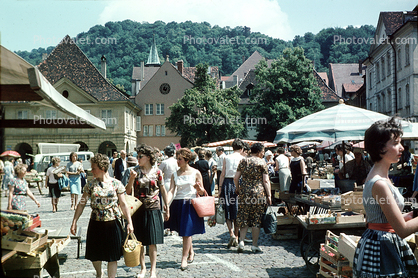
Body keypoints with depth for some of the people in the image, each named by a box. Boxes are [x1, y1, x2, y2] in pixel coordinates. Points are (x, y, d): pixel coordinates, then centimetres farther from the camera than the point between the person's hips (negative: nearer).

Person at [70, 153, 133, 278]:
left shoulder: (116, 183, -3)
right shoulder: (91, 185, 1)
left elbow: (123, 204, -1)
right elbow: (81, 204, 5)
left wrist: (129, 222, -4)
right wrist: (74, 222, 0)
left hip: (112, 223, -2)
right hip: (96, 223, 2)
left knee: (112, 256, 2)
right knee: (95, 255, 13)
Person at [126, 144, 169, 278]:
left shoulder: (157, 171, 0)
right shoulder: (135, 171, 2)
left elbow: (163, 190, 8)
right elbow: (128, 191, 1)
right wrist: (131, 178, -15)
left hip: (153, 209, -2)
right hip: (138, 210, 2)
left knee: (152, 242, 0)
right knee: (139, 242, 8)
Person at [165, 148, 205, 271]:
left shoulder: (195, 173, 0)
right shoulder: (175, 174, 8)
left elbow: (202, 192, 5)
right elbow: (171, 191, -1)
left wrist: (199, 188, -18)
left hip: (190, 204, -4)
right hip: (177, 204, 4)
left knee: (186, 232, -8)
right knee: (184, 232, 12)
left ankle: (184, 259, 0)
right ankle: (191, 252, 34)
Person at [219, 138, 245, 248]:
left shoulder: (226, 158, 5)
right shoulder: (242, 158, 0)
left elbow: (222, 174, 4)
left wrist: (220, 188, 8)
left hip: (227, 183, 1)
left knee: (228, 211, 7)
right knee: (237, 211, 8)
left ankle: (231, 234, -9)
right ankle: (236, 237, 13)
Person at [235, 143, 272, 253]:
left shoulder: (243, 161, 7)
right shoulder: (262, 162, -3)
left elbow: (236, 178, 6)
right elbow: (266, 181, -7)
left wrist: (237, 189, 20)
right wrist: (269, 195, -2)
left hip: (244, 192, 3)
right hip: (258, 192, -3)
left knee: (244, 218, 12)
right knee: (257, 219, 4)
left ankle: (241, 241, 2)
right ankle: (255, 245, 8)